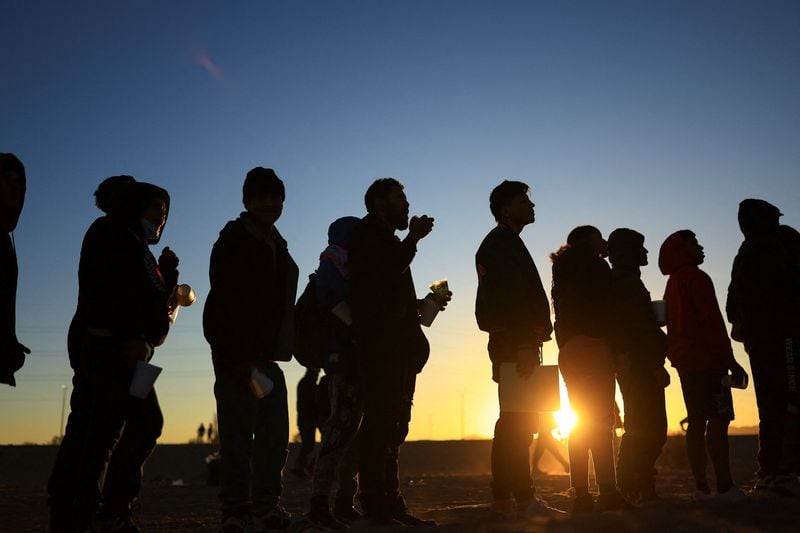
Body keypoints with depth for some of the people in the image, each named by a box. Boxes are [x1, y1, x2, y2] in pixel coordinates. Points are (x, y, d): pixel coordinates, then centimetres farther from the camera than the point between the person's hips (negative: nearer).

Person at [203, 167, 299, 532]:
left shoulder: (276, 245, 18)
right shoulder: (234, 240, -5)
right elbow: (225, 303, -14)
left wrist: (275, 351, 7)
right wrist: (237, 358, -20)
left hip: (266, 353, 8)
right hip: (236, 354, -8)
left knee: (275, 433, 6)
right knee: (239, 430, -7)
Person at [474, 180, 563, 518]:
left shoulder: (505, 244, 26)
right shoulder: (502, 243, -5)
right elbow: (509, 297, -18)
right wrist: (524, 346, -25)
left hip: (515, 345, 10)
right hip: (516, 343, -10)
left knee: (515, 422, 9)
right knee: (518, 422, -11)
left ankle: (505, 498, 12)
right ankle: (521, 499, -10)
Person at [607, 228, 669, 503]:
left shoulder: (618, 281, 18)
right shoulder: (628, 281, -12)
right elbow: (641, 328, -19)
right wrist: (657, 365, -20)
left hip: (627, 364, 10)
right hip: (641, 364, -10)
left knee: (637, 428, 14)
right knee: (652, 430, -8)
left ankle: (629, 487, 17)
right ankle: (643, 490, -8)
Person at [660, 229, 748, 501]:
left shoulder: (672, 284, 20)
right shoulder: (696, 278, -8)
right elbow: (713, 322, -15)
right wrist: (730, 361, -15)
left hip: (685, 361, 9)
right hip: (707, 359, -9)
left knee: (697, 421, 7)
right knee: (718, 420, -10)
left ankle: (701, 486, 6)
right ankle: (724, 487, -14)